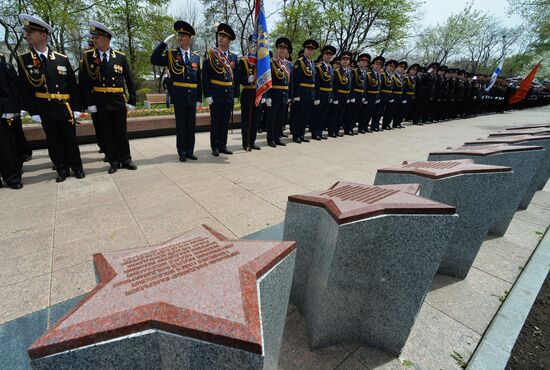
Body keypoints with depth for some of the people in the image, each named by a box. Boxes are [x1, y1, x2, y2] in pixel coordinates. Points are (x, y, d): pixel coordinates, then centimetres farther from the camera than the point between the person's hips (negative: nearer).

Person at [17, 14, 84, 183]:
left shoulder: (62, 59, 3)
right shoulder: (23, 59, 3)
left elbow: (73, 85, 3)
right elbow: (25, 89, 1)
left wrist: (76, 108, -1)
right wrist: (33, 112, -5)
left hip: (65, 108, -1)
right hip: (44, 110, 1)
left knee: (70, 140, 7)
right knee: (54, 142, 7)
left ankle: (77, 167, 20)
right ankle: (62, 170, 19)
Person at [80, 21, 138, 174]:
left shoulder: (121, 57, 3)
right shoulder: (88, 56, 3)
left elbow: (130, 80, 6)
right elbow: (84, 81, 1)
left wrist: (132, 101, 0)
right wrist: (89, 103, -7)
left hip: (119, 102, 0)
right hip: (100, 103, 0)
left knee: (122, 132, 7)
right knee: (107, 134, 5)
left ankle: (126, 160, 18)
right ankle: (114, 162, 15)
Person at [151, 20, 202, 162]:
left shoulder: (196, 57, 12)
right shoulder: (171, 54, 5)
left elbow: (199, 80, 11)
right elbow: (154, 60, -9)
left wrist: (199, 98, 7)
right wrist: (165, 42, -10)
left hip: (192, 96, 3)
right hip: (179, 96, -2)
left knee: (191, 125, 6)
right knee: (181, 125, 1)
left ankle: (190, 151, 15)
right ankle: (182, 152, 10)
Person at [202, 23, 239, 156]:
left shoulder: (233, 56, 12)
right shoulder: (210, 53, 0)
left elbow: (236, 77, 14)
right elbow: (205, 76, -5)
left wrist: (236, 95, 8)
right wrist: (207, 95, -12)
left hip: (229, 94, 4)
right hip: (216, 94, -4)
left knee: (225, 121, 9)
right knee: (215, 122, 2)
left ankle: (223, 145, 19)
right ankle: (215, 147, 12)